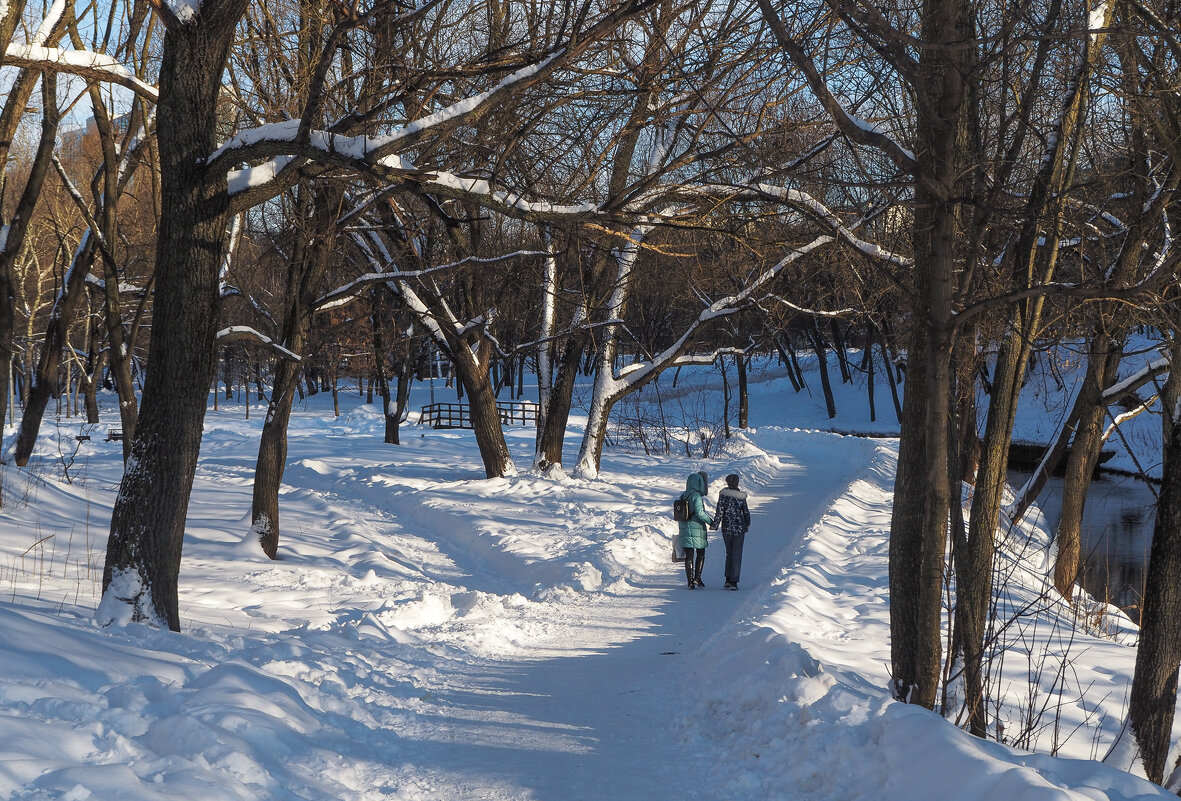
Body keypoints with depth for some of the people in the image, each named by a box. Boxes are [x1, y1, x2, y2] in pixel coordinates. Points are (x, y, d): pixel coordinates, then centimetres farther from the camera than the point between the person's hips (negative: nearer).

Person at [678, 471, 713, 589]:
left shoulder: (682, 496, 8)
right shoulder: (697, 496, -13)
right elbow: (699, 512, -22)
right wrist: (711, 521, -10)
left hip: (684, 528, 5)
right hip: (697, 529, -5)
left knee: (689, 555, 6)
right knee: (701, 553, 13)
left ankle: (690, 581, 3)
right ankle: (697, 577, 4)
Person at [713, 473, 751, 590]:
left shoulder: (723, 495, -7)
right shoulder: (741, 496, -2)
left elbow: (719, 511, -10)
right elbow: (746, 512, 3)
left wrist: (715, 525, -1)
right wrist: (747, 525, 19)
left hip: (726, 528, 0)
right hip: (739, 528, 0)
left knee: (729, 553, 17)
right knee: (737, 555, 4)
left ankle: (728, 580, 13)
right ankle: (734, 582, -3)